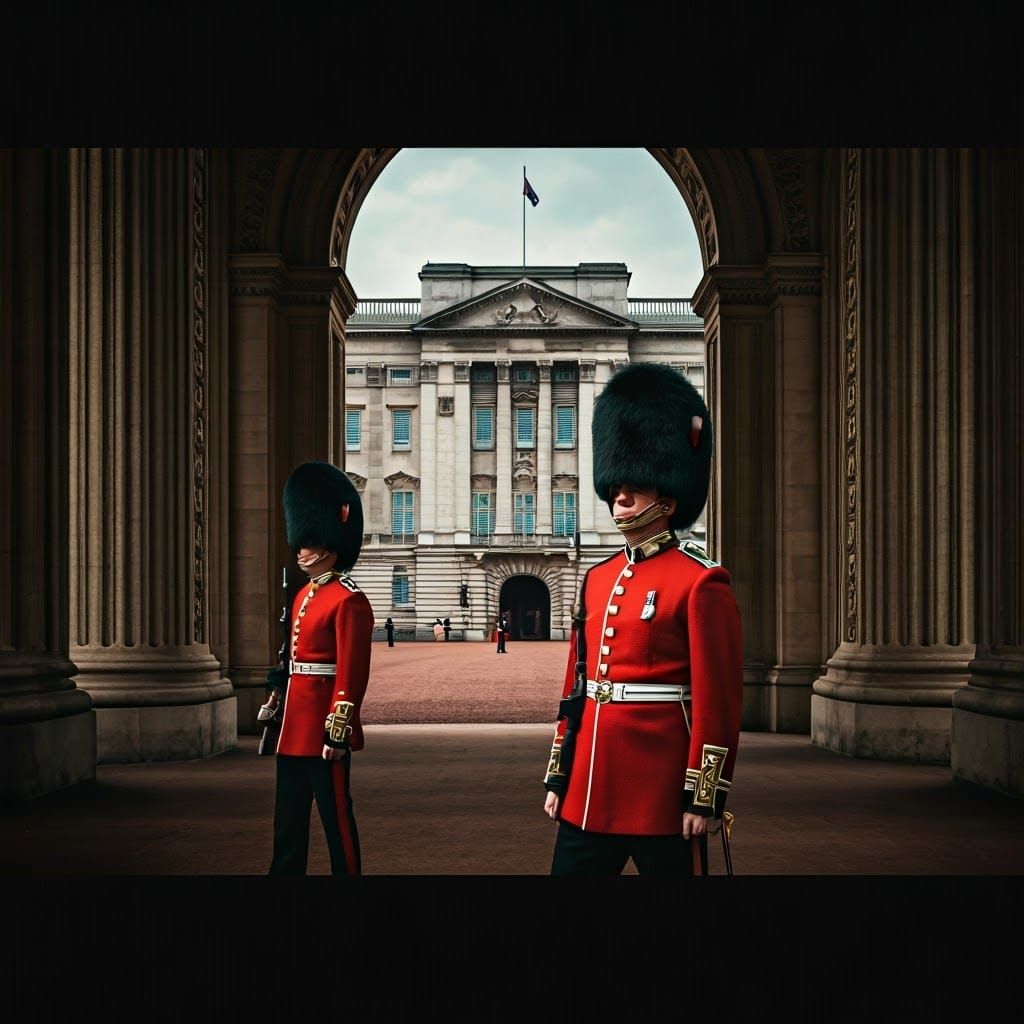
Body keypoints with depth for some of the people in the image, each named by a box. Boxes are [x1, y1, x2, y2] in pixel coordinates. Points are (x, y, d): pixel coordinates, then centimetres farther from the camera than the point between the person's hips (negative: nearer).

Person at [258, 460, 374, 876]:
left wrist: (338, 733, -21)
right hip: (295, 727, 9)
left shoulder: (348, 600, -14)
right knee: (289, 818, 15)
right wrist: (276, 697, 19)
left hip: (323, 729, -9)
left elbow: (352, 673, -19)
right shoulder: (305, 595, 14)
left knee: (335, 814, 0)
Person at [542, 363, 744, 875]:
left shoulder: (701, 583, -8)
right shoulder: (597, 580, 12)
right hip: (589, 793, 7)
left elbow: (719, 703, -11)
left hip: (662, 795, -6)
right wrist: (558, 778, 14)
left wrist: (705, 798, -14)